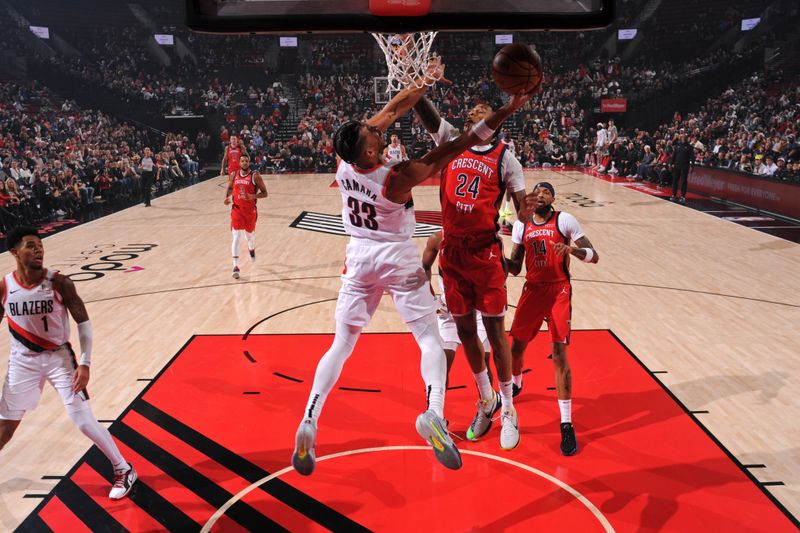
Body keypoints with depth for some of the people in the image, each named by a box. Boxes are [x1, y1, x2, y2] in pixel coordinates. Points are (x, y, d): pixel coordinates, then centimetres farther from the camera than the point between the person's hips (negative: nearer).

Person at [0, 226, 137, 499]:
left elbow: (83, 322, -9)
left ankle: (124, 470, 10)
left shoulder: (59, 283, -16)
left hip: (58, 357, -3)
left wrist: (85, 363, -15)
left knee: (84, 421, -6)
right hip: (22, 361, 3)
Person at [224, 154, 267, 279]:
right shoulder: (233, 175, 1)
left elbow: (264, 193, -8)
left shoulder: (255, 176, -9)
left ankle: (251, 249, 55)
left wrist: (252, 196, -26)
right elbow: (230, 188, 18)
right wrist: (227, 197, -2)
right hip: (237, 209, 1)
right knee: (236, 237, -10)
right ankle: (235, 266, -12)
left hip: (250, 210, -1)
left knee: (249, 234, 16)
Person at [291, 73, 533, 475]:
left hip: (359, 258, 5)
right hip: (399, 260, -4)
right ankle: (434, 412, -20)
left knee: (341, 345, 11)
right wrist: (505, 111, -19)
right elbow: (453, 149, -23)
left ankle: (308, 423, 0)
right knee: (430, 339, 4)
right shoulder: (397, 177, -25)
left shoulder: (344, 162, -12)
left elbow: (390, 111, 0)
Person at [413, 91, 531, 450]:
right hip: (452, 249, 3)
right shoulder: (450, 140, 8)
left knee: (494, 329, 2)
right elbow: (423, 111, -6)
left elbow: (522, 206, -2)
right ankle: (486, 400, 32)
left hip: (485, 250, -3)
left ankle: (508, 410, 19)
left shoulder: (504, 156, 1)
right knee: (464, 329, 11)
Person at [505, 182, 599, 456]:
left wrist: (571, 249, -31)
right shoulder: (521, 225, 5)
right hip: (532, 289, 4)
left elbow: (593, 256, -11)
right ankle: (515, 385, 45)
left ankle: (567, 425, -5)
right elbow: (515, 268, 8)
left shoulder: (564, 220, -7)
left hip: (558, 291, -4)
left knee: (559, 353, -11)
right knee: (517, 345, 10)